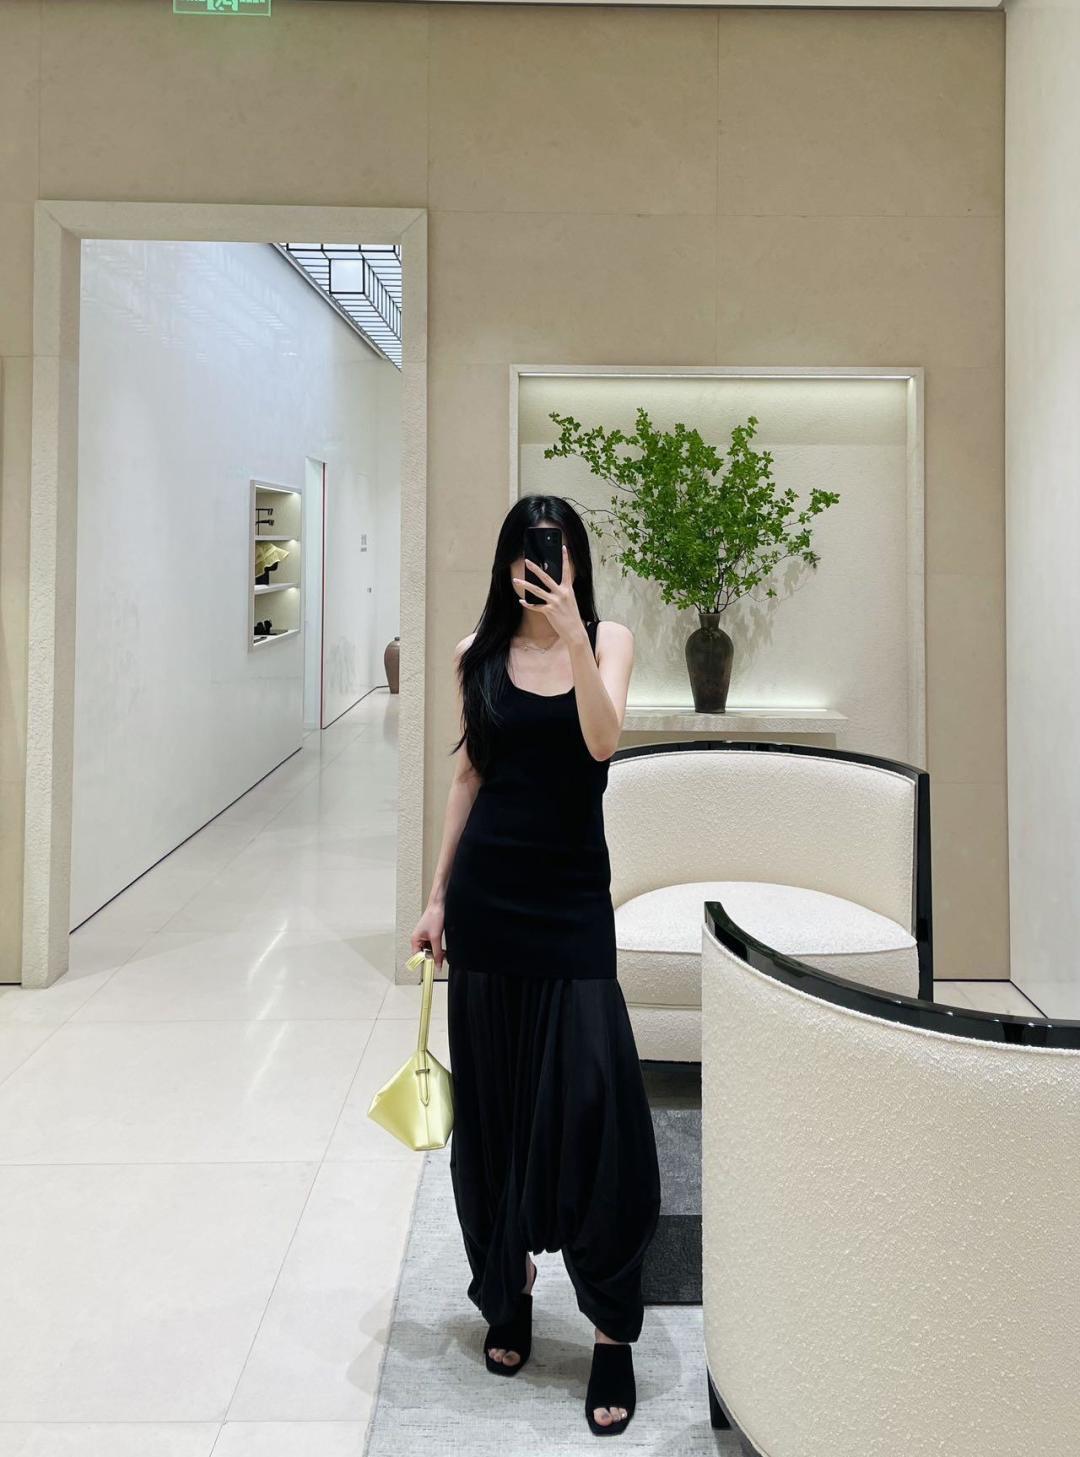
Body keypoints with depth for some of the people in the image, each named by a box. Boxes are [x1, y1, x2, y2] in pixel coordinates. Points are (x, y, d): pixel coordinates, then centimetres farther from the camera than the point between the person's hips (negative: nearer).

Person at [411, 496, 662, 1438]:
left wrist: (573, 633, -25)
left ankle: (613, 1329, 8)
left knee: (592, 1102, -6)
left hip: (573, 897, -2)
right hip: (489, 891, 2)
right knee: (494, 1100, 10)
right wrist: (438, 894, 8)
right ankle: (507, 1289, 29)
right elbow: (467, 775, 10)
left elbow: (602, 741, -17)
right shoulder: (478, 653, 5)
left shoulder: (608, 639, 1)